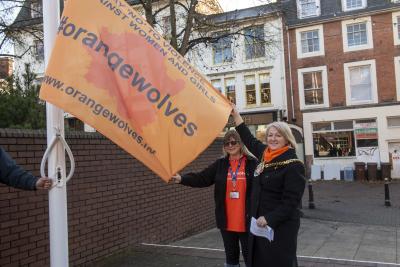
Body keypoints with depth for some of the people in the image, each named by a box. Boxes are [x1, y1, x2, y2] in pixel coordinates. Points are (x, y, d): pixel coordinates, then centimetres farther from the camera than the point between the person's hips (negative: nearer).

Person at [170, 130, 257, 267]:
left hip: (246, 220, -4)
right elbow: (201, 178, -1)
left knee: (249, 255, 9)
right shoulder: (220, 164, 6)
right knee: (231, 256, 18)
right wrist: (181, 179, -17)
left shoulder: (252, 163, -7)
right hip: (226, 220, 4)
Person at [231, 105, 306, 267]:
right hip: (259, 221, 7)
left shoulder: (294, 165, -15)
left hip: (281, 225, -7)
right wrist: (235, 113, 24)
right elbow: (249, 139, 21)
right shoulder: (264, 154, 5)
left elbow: (290, 201, -18)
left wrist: (269, 218, -21)